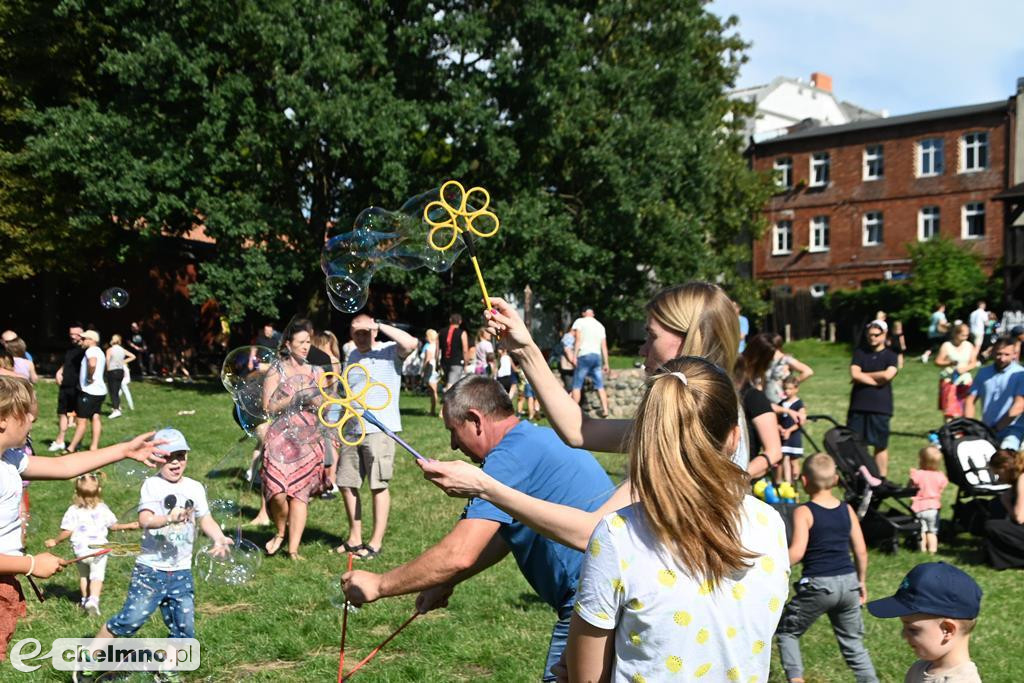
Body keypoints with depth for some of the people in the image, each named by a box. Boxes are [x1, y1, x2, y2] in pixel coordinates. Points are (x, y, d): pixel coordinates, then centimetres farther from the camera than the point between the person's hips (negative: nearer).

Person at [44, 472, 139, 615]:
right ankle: (93, 599, -16)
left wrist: (55, 541, 6)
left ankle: (85, 599, 28)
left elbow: (67, 531, -10)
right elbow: (113, 526, 5)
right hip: (98, 549, -1)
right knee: (97, 576, 3)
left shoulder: (73, 511, -8)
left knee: (83, 575, 22)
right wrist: (129, 526, 19)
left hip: (80, 550, 1)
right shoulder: (103, 509, -3)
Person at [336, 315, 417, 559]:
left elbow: (411, 343, -25)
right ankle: (355, 538, 23)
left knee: (378, 486, -2)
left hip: (379, 429, -7)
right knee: (346, 484, 10)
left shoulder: (389, 351, -3)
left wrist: (379, 325, -19)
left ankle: (376, 542, 6)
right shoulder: (352, 357, 18)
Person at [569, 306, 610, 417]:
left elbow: (578, 339, -9)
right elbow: (604, 346, 16)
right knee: (600, 386, 7)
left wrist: (574, 356, -13)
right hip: (597, 356, 5)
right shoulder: (600, 325, 19)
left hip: (584, 355, -5)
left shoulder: (580, 321, 4)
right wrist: (606, 363, 18)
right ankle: (605, 410, 1)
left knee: (576, 385, -1)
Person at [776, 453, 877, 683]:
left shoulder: (803, 512, -10)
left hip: (818, 585, -5)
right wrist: (861, 582, 20)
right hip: (849, 582, 5)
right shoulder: (847, 510, 5)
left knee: (787, 631, 13)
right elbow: (861, 551, 8)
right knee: (853, 642, 18)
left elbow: (797, 552, -20)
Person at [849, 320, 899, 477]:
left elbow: (887, 375, -16)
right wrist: (877, 380, -11)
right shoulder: (860, 353, 7)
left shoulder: (890, 356, 3)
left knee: (881, 445, 5)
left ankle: (881, 478, 11)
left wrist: (863, 375, -7)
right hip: (858, 406, 1)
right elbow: (854, 374, -7)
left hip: (880, 407, -1)